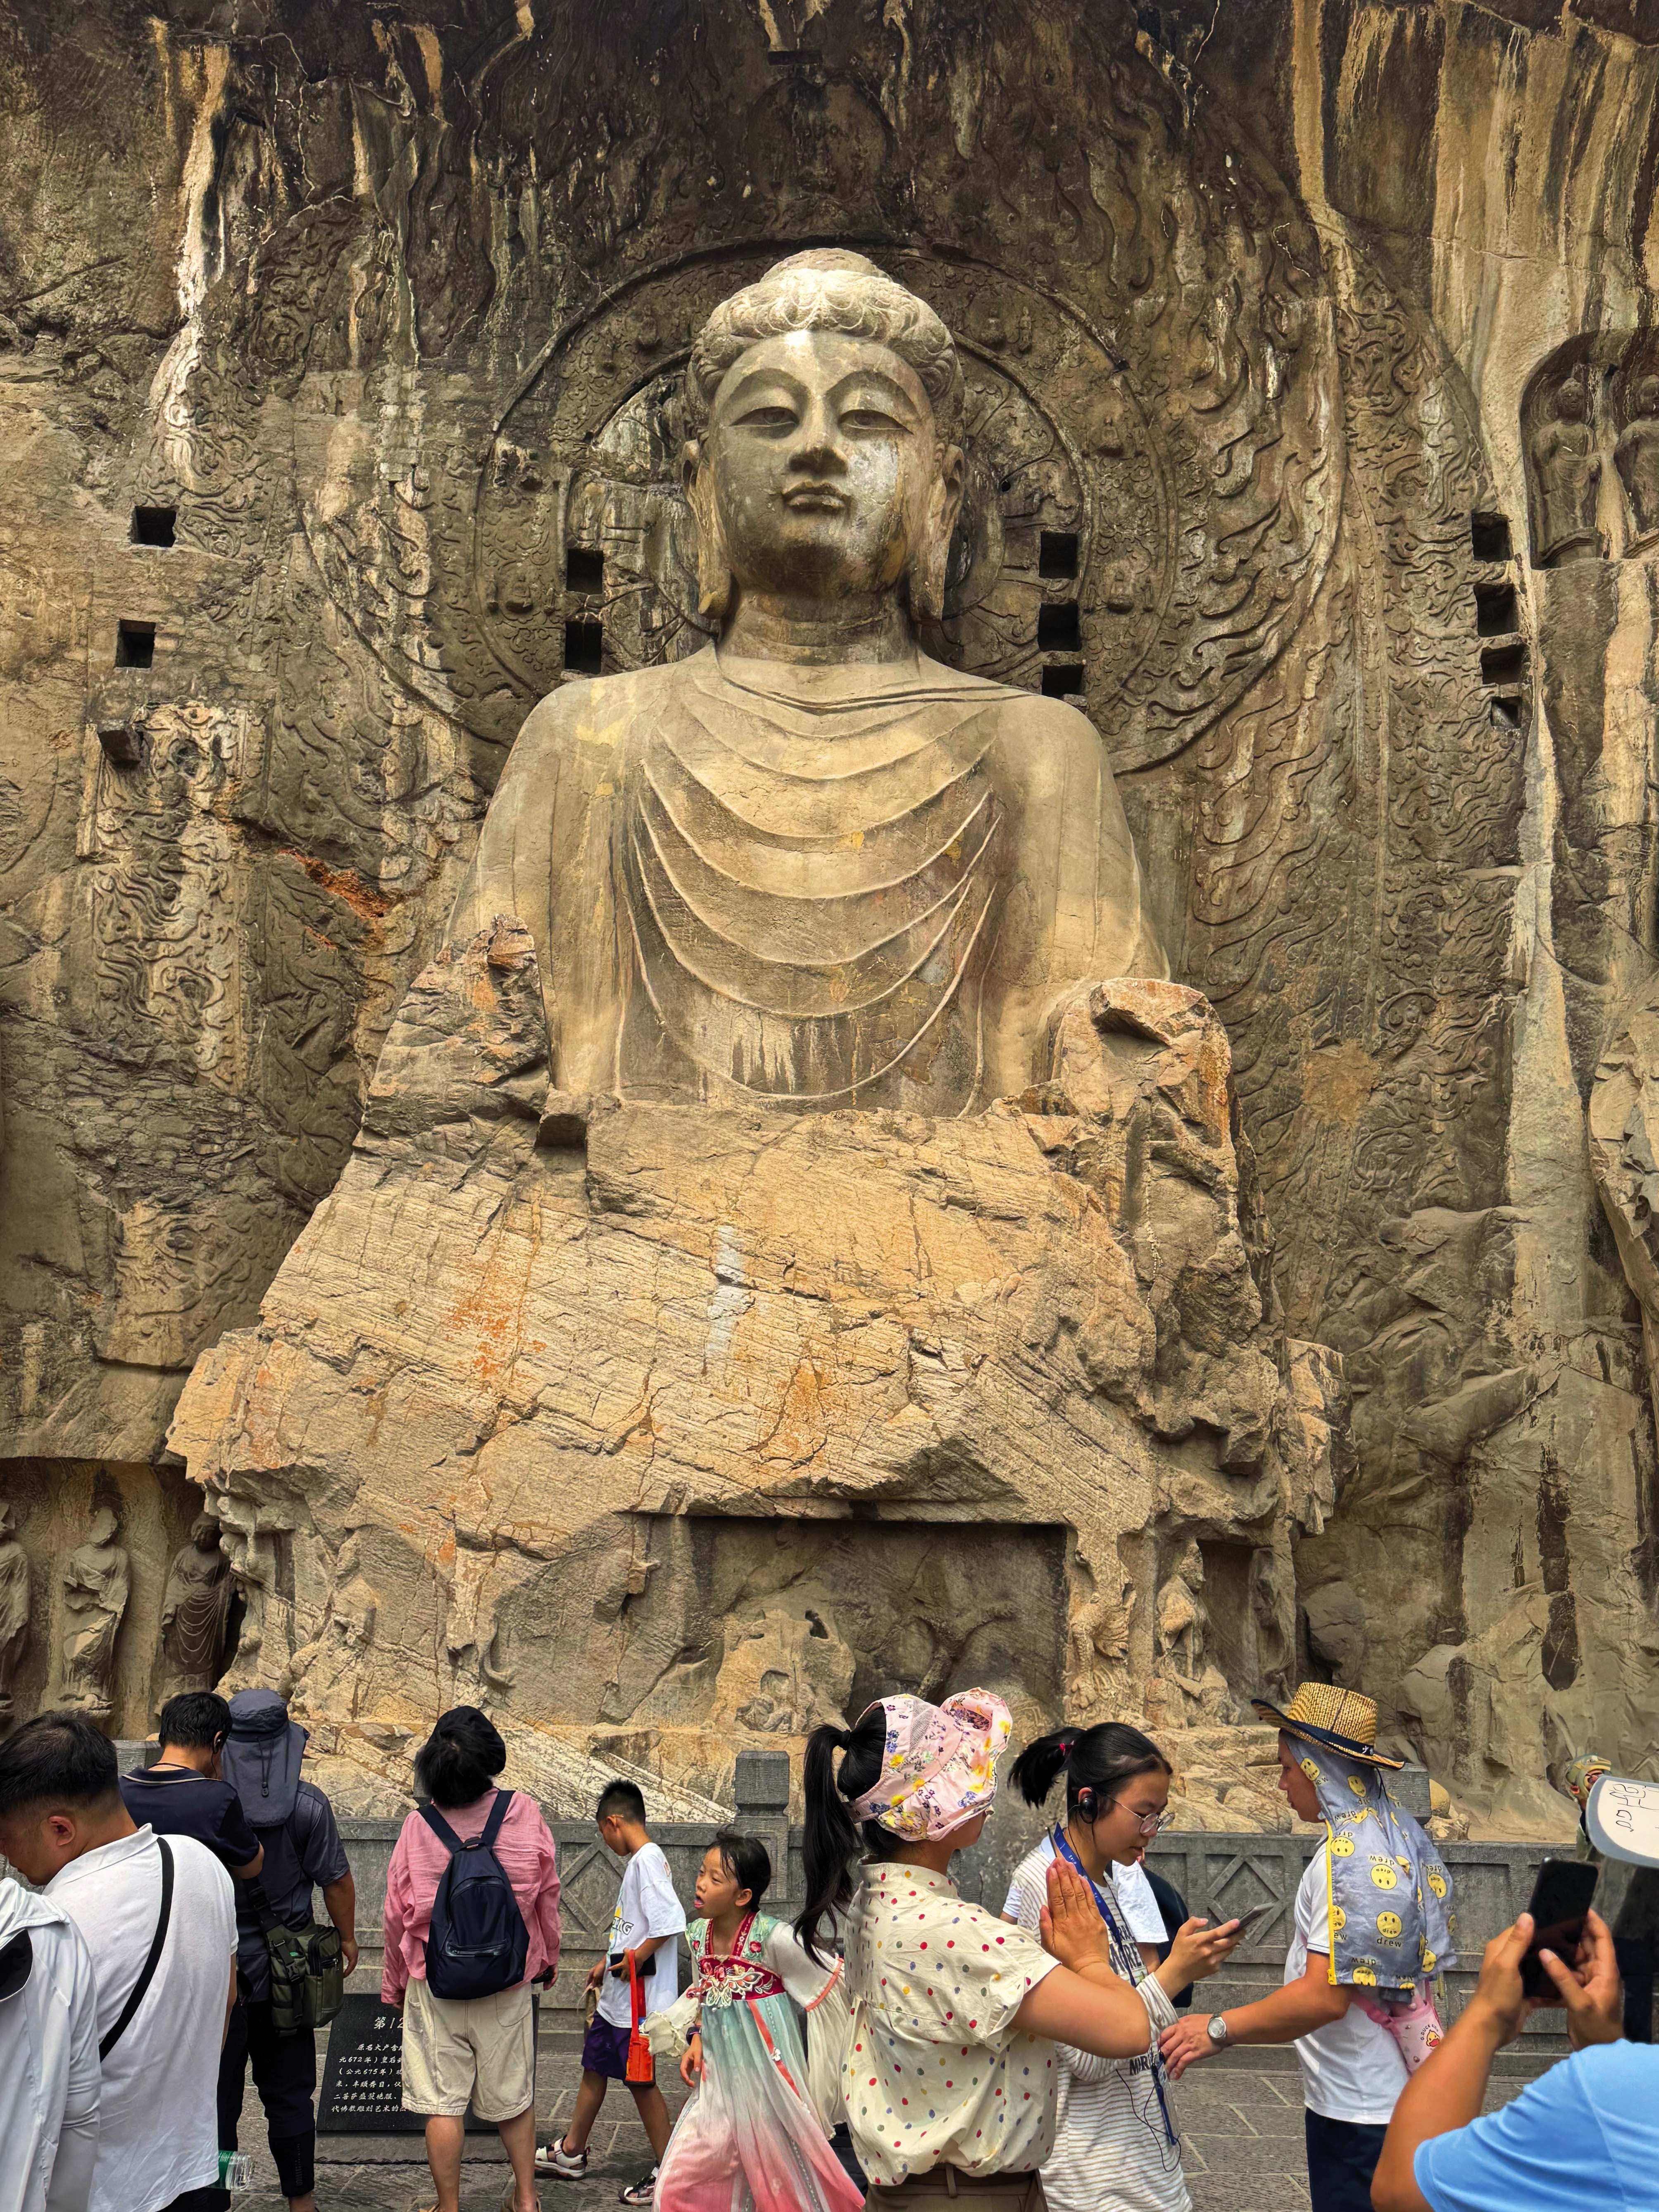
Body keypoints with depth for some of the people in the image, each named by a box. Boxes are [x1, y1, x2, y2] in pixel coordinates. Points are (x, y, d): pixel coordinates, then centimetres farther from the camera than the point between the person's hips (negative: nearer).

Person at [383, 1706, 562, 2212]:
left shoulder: (419, 1827, -12)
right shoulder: (524, 1814, -10)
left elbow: (396, 1914, -2)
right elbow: (547, 1895, 2)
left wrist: (394, 1984, 13)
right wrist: (549, 1958, 18)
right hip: (509, 1984, 2)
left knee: (443, 2104, 8)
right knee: (513, 2098, 16)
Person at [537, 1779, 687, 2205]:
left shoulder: (647, 1860, -20)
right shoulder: (638, 1860, 12)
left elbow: (670, 1922, -30)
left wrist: (636, 1959, -21)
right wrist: (607, 1963, 24)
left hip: (639, 2000, -10)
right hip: (616, 1996, 10)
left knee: (641, 2082, 1)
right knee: (595, 2067, 19)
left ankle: (667, 2171, 12)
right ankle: (571, 2153, 34)